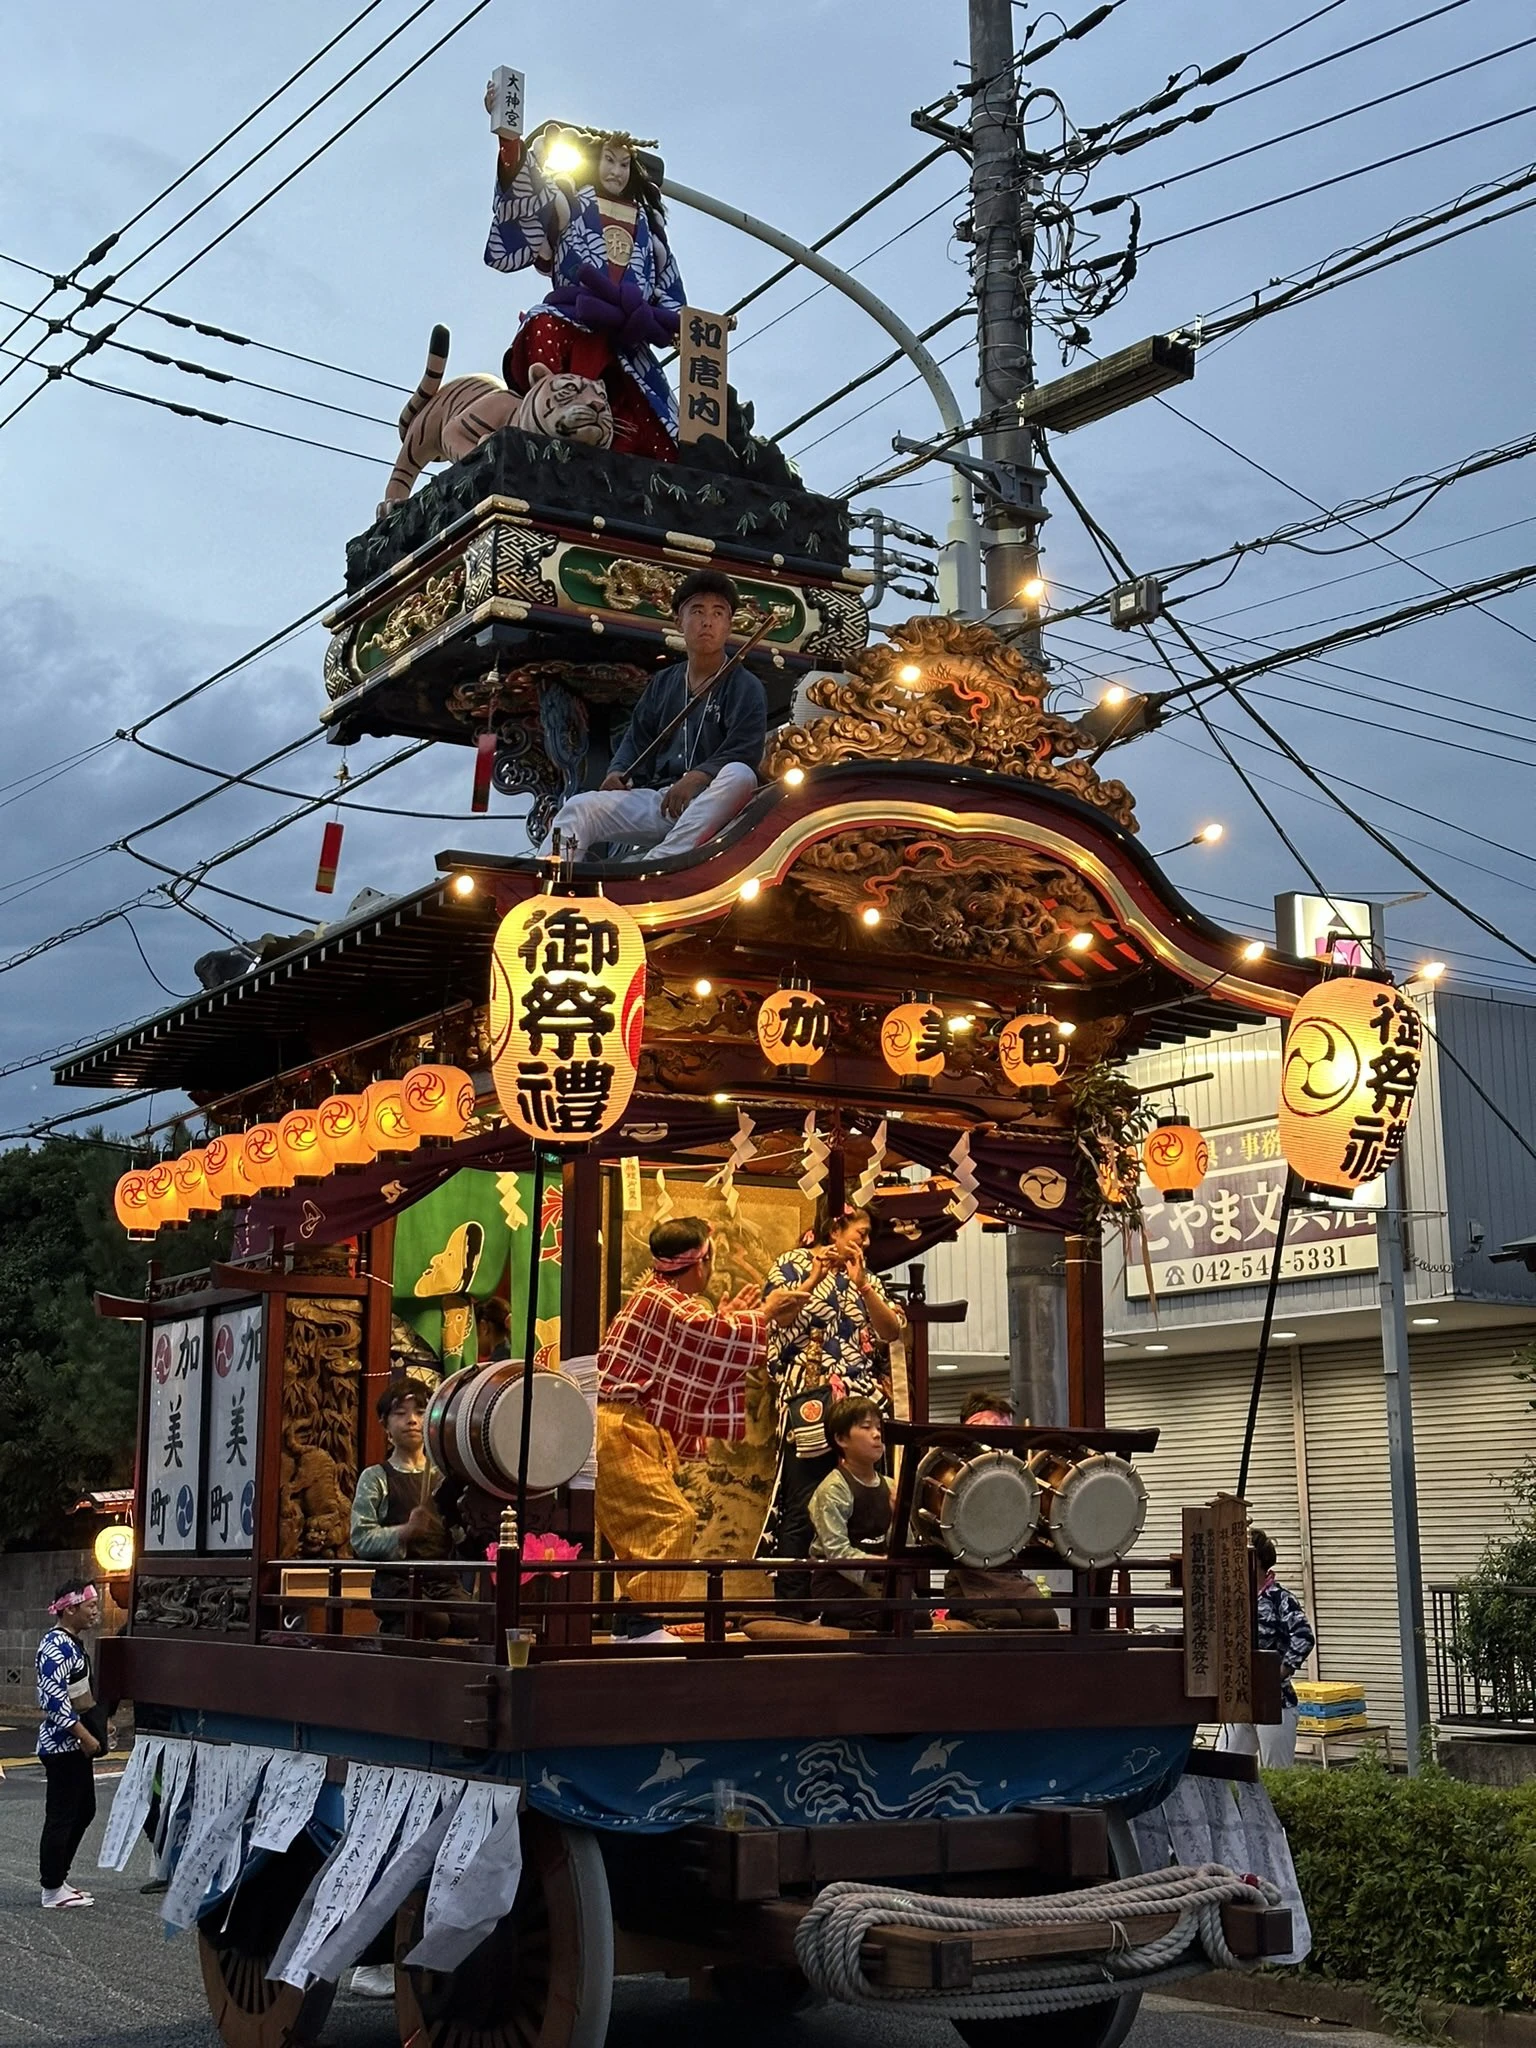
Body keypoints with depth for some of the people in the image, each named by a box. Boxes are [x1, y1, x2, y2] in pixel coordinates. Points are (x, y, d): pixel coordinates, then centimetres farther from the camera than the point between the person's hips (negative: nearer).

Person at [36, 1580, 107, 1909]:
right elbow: (54, 1697, -26)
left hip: (73, 1743, 10)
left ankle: (58, 1879, 25)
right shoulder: (57, 1645, -19)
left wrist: (97, 1723, 20)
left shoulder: (70, 1642, 12)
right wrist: (84, 1735, -23)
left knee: (84, 1811, 16)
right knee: (61, 1816, -2)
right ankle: (52, 1891, 7)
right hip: (63, 1743, -10)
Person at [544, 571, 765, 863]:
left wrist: (698, 777, -25)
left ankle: (659, 862, -46)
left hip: (709, 809, -4)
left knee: (740, 775, -37)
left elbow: (745, 752, -9)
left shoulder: (746, 687, 4)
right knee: (578, 808, -17)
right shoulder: (663, 683, 20)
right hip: (656, 800, 5)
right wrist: (619, 772, -4)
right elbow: (637, 739, 18)